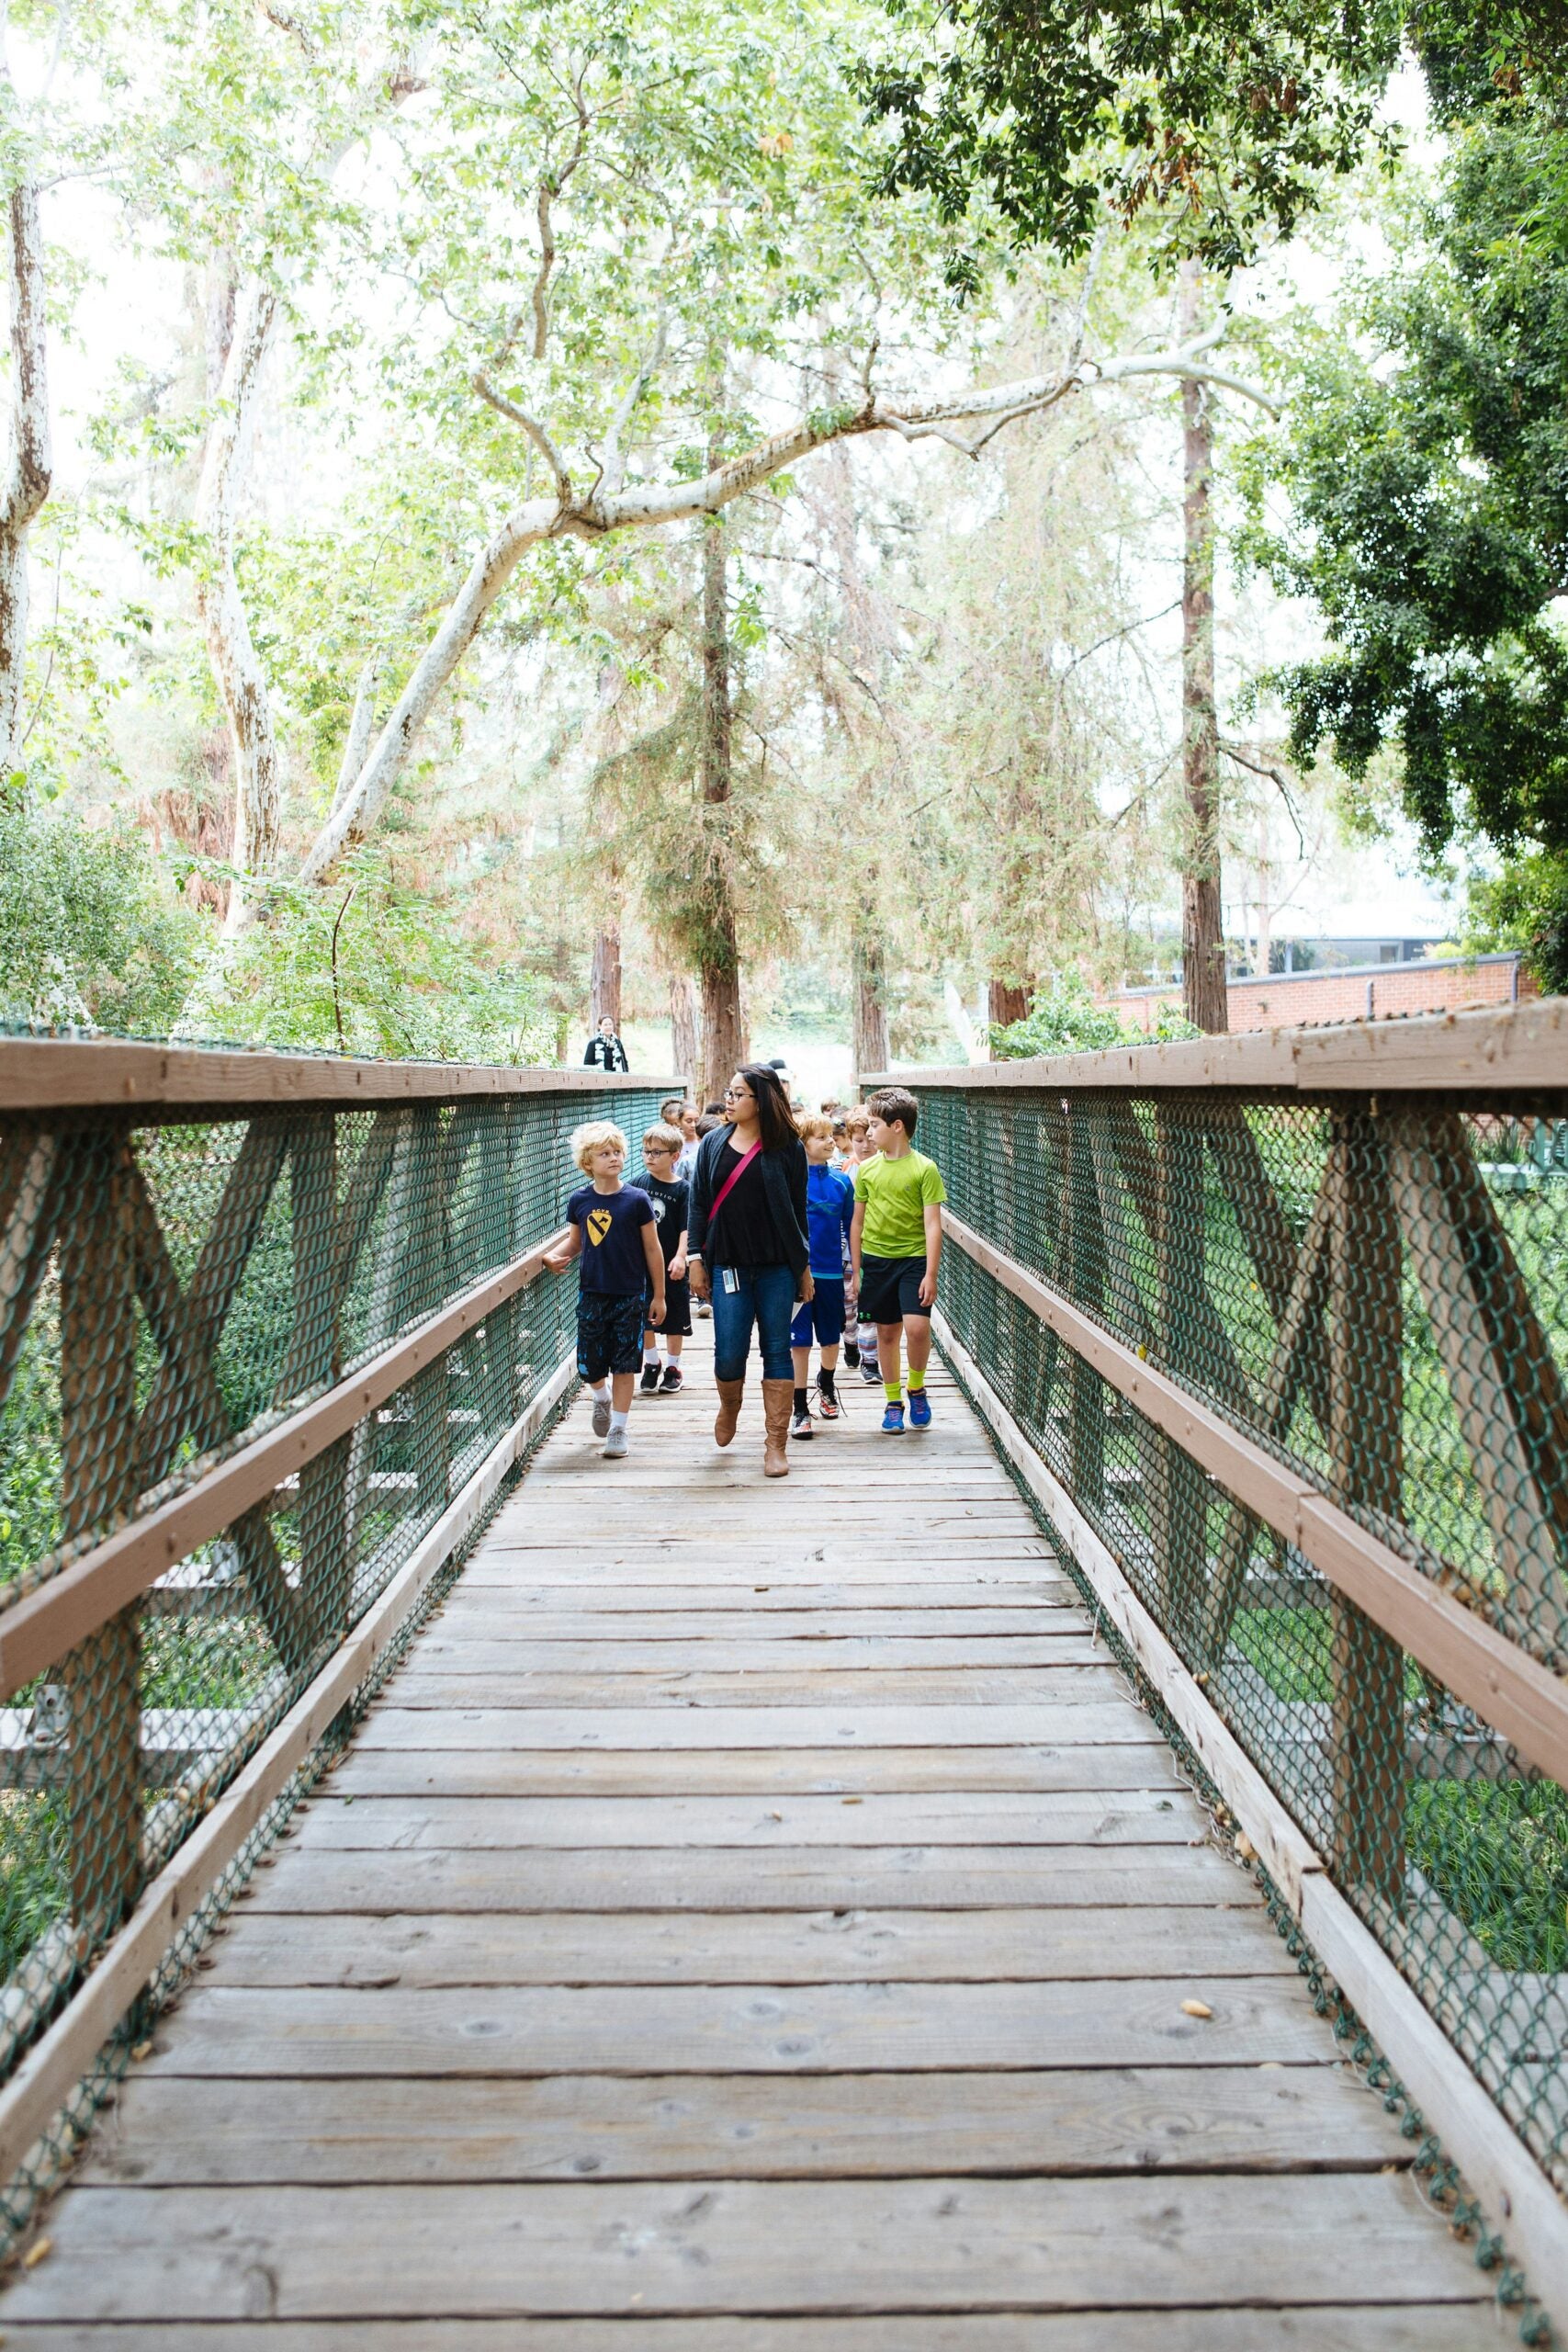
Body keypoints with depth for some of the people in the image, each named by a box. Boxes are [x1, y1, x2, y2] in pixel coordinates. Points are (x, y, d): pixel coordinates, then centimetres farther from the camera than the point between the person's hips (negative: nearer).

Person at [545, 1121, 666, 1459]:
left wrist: (658, 1296, -1)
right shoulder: (579, 1201, -1)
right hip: (592, 1294, 2)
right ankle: (602, 1398, 39)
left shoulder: (636, 1200, -8)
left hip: (630, 1296, -2)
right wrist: (555, 1257, -8)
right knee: (589, 1366, 6)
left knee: (623, 1366, 2)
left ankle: (618, 1428, 15)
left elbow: (652, 1249, -3)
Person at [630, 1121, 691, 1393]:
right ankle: (651, 1365, 24)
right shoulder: (638, 1184, 1)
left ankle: (673, 1367, 22)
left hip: (671, 1264, -2)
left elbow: (686, 1228, -9)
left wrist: (680, 1257, -19)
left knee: (674, 1319, 8)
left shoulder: (681, 1189, -6)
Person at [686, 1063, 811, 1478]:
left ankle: (776, 1445, 10)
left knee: (777, 1352, 2)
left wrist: (804, 1266, 5)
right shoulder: (713, 1144, 6)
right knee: (729, 1353, -3)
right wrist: (696, 1258, 2)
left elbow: (798, 1210, 4)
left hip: (777, 1268, -1)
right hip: (728, 1266, 1)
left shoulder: (787, 1148, -1)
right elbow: (698, 1203, 8)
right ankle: (729, 1406, 31)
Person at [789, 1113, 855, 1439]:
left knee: (832, 1339, 17)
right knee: (800, 1343, -1)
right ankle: (800, 1410, 9)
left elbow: (850, 1228, 8)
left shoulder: (841, 1182, 1)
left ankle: (826, 1388, 45)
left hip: (832, 1273, 3)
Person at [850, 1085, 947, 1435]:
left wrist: (930, 1275, -13)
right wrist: (856, 1270, 10)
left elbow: (932, 1225, -8)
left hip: (914, 1258, -3)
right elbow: (858, 1222, 12)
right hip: (876, 1259, 3)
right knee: (887, 1332, 8)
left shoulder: (924, 1168, -7)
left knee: (917, 1327, -16)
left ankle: (917, 1389, 10)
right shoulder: (867, 1169, 5)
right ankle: (893, 1403, 21)